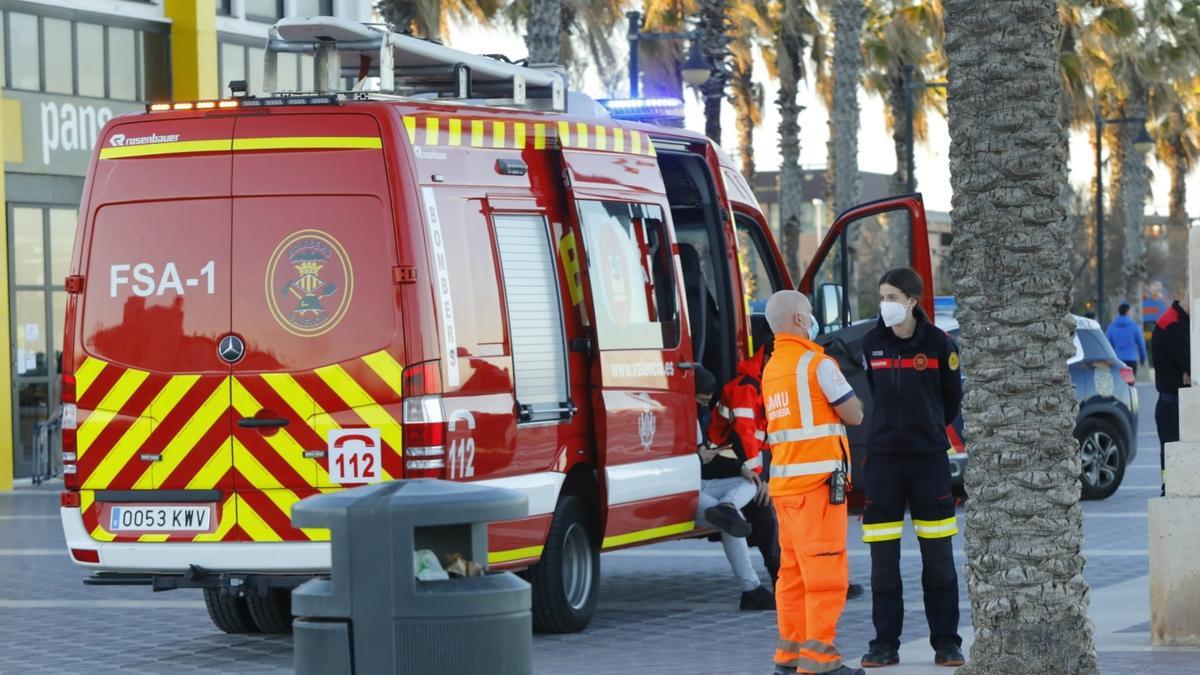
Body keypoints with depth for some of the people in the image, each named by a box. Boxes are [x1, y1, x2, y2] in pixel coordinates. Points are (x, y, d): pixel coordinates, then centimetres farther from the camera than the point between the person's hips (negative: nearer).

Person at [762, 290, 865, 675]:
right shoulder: (816, 363, -9)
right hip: (818, 481, -8)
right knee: (826, 571, -8)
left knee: (793, 571, 12)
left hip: (784, 481, 8)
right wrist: (845, 393, 14)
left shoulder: (771, 369, 16)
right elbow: (854, 415, -5)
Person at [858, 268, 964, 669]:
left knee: (938, 556, 1)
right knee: (883, 558, 2)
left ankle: (946, 642, 7)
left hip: (929, 456, -2)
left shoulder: (938, 343, -4)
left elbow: (951, 398, 9)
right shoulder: (872, 344, 3)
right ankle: (886, 643, 8)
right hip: (883, 458, 2)